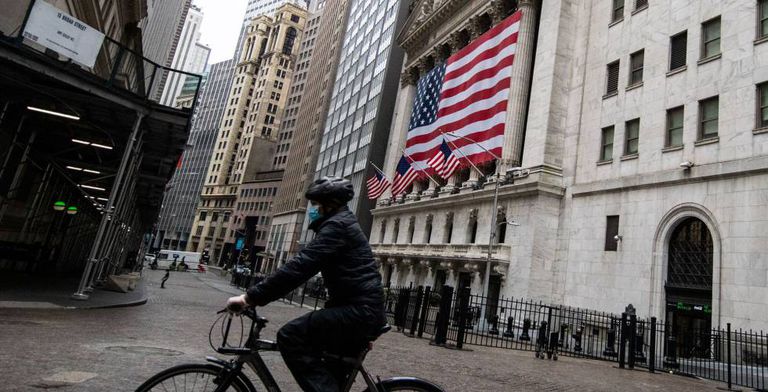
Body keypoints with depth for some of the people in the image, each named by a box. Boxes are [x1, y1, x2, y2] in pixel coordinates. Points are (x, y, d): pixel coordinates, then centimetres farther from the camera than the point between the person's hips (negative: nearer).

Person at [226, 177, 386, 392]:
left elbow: (300, 265, -22)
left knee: (290, 336, -17)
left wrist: (250, 297, -21)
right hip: (364, 311, 11)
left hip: (358, 311, -11)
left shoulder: (337, 225, -12)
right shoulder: (342, 224, 22)